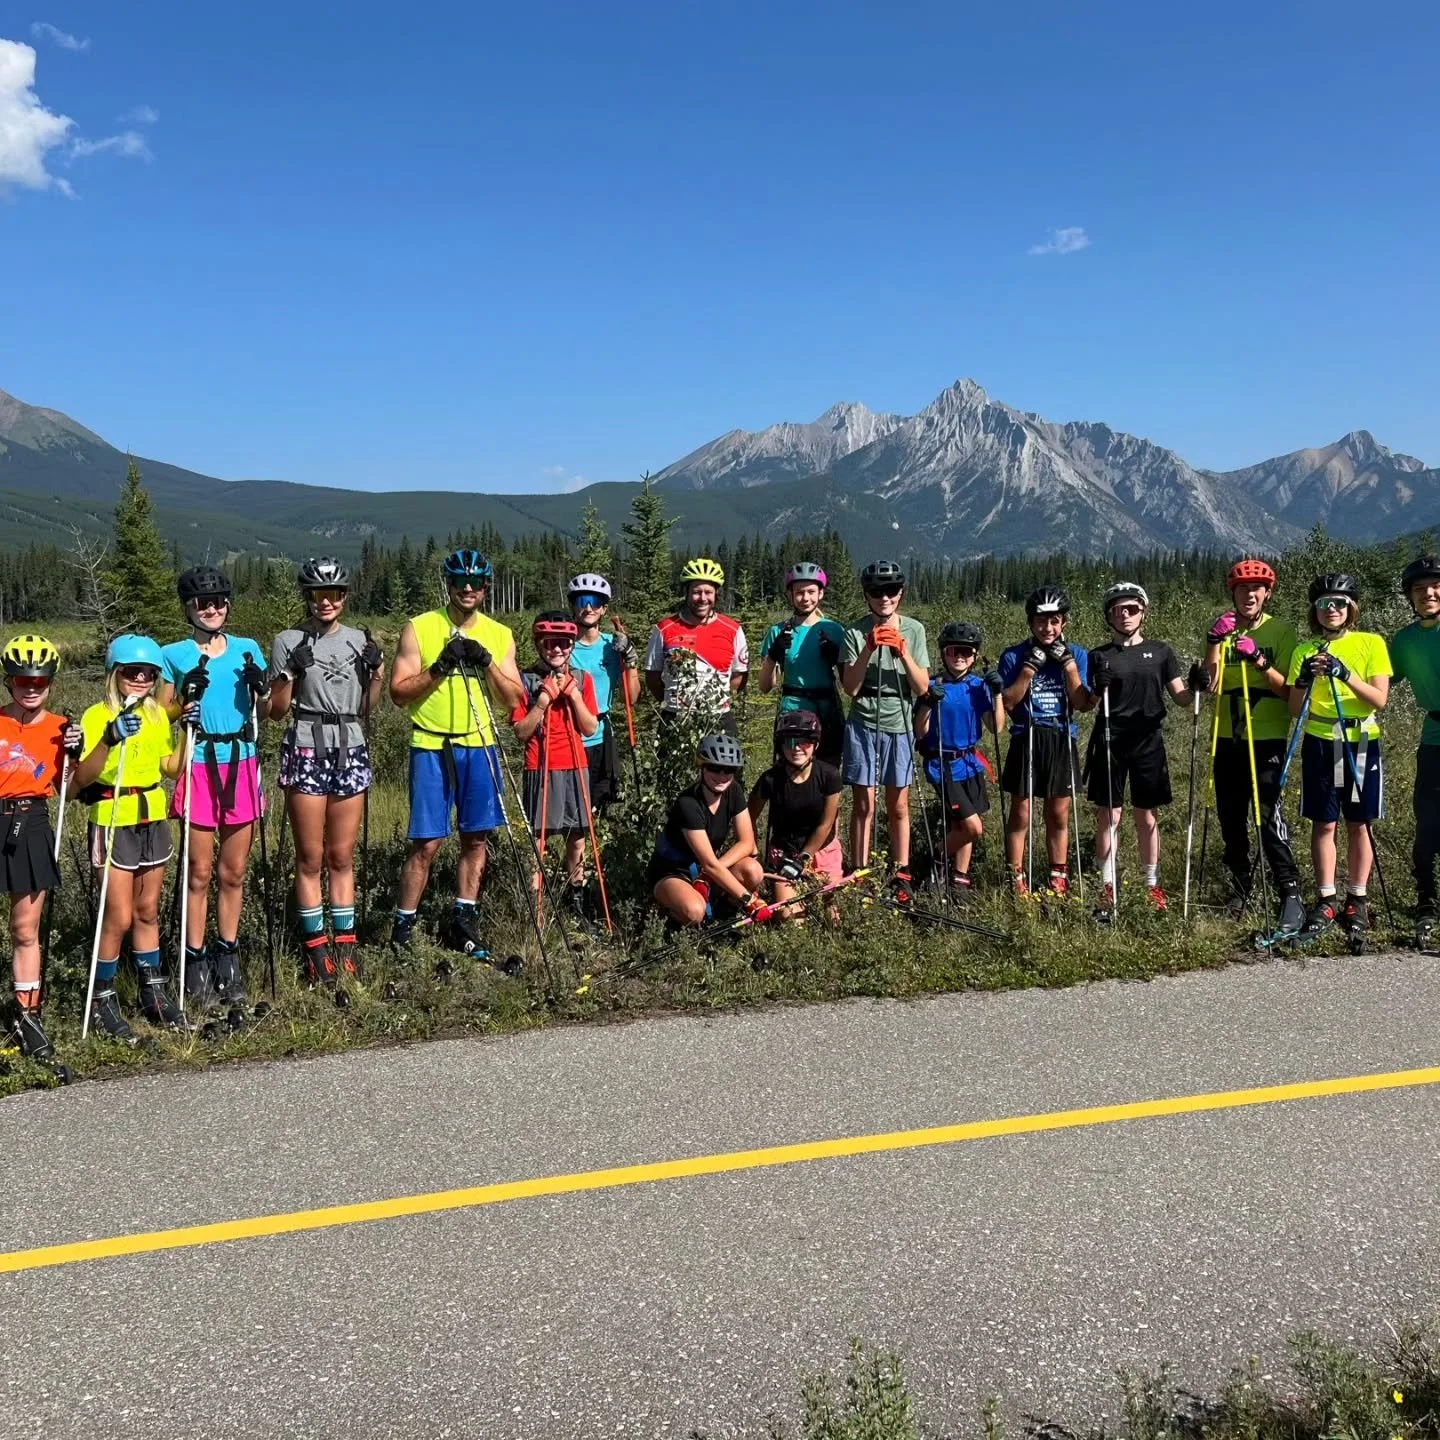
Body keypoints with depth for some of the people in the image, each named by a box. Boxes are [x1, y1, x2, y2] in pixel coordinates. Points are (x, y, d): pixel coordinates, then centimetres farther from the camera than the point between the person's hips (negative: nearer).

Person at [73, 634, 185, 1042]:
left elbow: (171, 766, 10)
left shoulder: (157, 715, 8)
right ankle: (102, 1001, 11)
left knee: (147, 912, 13)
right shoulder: (97, 716, -9)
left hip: (153, 821, 5)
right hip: (112, 822, -5)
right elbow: (81, 779, -18)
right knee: (119, 917, -4)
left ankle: (153, 993, 23)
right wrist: (111, 739, -31)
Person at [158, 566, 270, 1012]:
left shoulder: (247, 650, 8)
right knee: (200, 872, 2)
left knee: (234, 872, 9)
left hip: (242, 767, 2)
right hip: (199, 767, -2)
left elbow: (266, 710, 12)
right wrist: (185, 700, -14)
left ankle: (228, 959, 21)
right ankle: (196, 963, 13)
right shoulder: (173, 655, 2)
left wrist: (261, 688, -8)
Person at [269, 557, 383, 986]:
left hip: (351, 752, 3)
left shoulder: (359, 640, 10)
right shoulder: (288, 641, 0)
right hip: (306, 751, -3)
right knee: (311, 858, 1)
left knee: (342, 858, 8)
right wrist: (292, 674, -15)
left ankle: (345, 946, 14)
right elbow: (277, 711, -1)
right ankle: (315, 950, 8)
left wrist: (376, 673, -3)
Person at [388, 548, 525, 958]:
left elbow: (513, 701, 2)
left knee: (476, 839, 7)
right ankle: (403, 925, 7)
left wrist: (486, 662, -12)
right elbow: (399, 693, -5)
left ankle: (463, 921, 18)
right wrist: (439, 668, -17)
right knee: (427, 843, -4)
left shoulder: (500, 636, 8)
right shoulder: (418, 629, -1)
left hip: (480, 747, 3)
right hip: (431, 748, -3)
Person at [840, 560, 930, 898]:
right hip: (863, 725, -1)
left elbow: (922, 687, -3)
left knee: (898, 807, 7)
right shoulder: (856, 633, -4)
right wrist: (870, 649, -21)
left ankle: (900, 875, 15)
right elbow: (850, 687, -10)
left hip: (899, 726, 1)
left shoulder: (913, 630, 1)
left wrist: (902, 651, -16)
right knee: (864, 805, 2)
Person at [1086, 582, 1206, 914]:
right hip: (1110, 742, -1)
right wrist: (1099, 691, -22)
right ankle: (1107, 887, 9)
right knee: (1108, 816, 1)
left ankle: (1152, 885, 17)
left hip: (1148, 742, 1)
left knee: (1147, 816, 7)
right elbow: (1092, 705, -1)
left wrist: (1194, 685, -17)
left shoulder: (1160, 651, 7)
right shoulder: (1100, 656, 4)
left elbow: (1181, 698, 4)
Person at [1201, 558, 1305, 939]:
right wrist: (1215, 642, -15)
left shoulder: (1281, 632, 0)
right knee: (1230, 820, 10)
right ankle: (1240, 891, 23)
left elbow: (1288, 688, -8)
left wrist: (1259, 660, -21)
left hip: (1267, 740, -4)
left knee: (1268, 815, -13)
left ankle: (1290, 896, -10)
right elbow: (1211, 685, -4)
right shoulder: (1224, 630, 8)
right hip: (1227, 740, 4)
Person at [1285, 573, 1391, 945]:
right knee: (1323, 824, 3)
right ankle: (1325, 903, 11)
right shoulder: (1305, 651, 5)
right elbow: (1295, 710, 1)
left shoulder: (1372, 643, 0)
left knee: (1358, 824, 5)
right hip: (1320, 743, 1)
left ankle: (1356, 902, 14)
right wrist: (1304, 681, -18)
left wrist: (1345, 674, -22)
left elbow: (1380, 699, -9)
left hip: (1361, 743, -1)